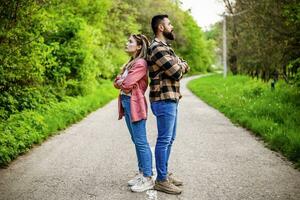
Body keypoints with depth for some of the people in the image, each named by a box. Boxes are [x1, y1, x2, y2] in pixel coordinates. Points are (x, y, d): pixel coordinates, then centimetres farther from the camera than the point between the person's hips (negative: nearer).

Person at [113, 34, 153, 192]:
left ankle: (148, 179, -1)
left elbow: (126, 84, -19)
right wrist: (123, 82, -6)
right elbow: (117, 82, 14)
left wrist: (122, 82, 2)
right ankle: (142, 173, 20)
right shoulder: (130, 63, 18)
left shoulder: (140, 63, -13)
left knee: (141, 142, -7)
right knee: (136, 141, 13)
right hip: (126, 102, 10)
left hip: (134, 103, -10)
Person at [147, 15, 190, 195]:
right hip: (164, 100, -10)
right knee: (164, 140, -5)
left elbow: (184, 67, 15)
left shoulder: (165, 47, 18)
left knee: (169, 139, 15)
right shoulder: (158, 48, -15)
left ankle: (165, 173, 26)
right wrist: (181, 65, 3)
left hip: (171, 99, 10)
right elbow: (176, 72, -17)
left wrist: (180, 66, -6)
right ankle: (161, 180, 3)